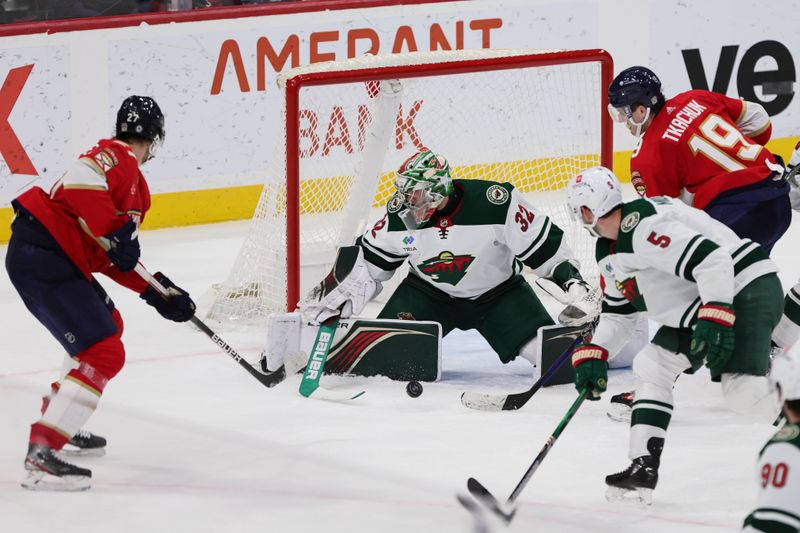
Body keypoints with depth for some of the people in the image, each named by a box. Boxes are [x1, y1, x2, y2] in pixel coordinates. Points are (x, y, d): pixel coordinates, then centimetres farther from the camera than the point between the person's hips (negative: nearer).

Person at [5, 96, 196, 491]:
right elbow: (79, 180, -30)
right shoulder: (117, 158, -9)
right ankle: (41, 453, -21)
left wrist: (157, 291, 17)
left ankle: (60, 420, 39)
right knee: (103, 353, -14)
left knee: (108, 324, 30)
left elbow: (111, 260, 22)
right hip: (43, 260, -11)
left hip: (58, 259, 11)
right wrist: (114, 232, -24)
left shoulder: (134, 186, 21)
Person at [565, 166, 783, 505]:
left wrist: (715, 320, -33)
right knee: (650, 367, 11)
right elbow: (617, 312, 24)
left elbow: (711, 258, -29)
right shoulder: (609, 254, 14)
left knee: (743, 390, -25)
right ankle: (644, 467, 10)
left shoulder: (642, 227, -21)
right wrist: (593, 355, 12)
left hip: (747, 287, -11)